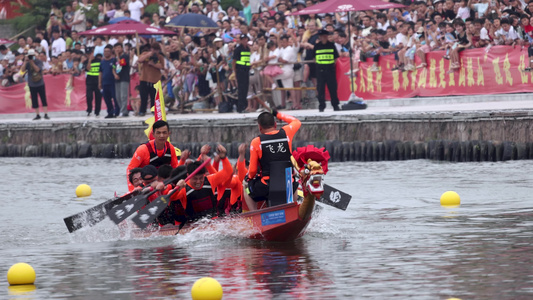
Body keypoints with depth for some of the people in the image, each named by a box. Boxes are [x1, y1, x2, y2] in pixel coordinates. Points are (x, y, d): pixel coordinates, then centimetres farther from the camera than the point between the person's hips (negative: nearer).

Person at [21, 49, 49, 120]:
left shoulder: (39, 62, -5)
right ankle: (37, 115, 12)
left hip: (40, 84, -2)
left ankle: (46, 114, -1)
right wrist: (25, 61, -21)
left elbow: (37, 69, -20)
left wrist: (32, 62, -23)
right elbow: (22, 70, -14)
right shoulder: (27, 63, 0)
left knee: (43, 99, -4)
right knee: (34, 101, 4)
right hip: (32, 85, 2)